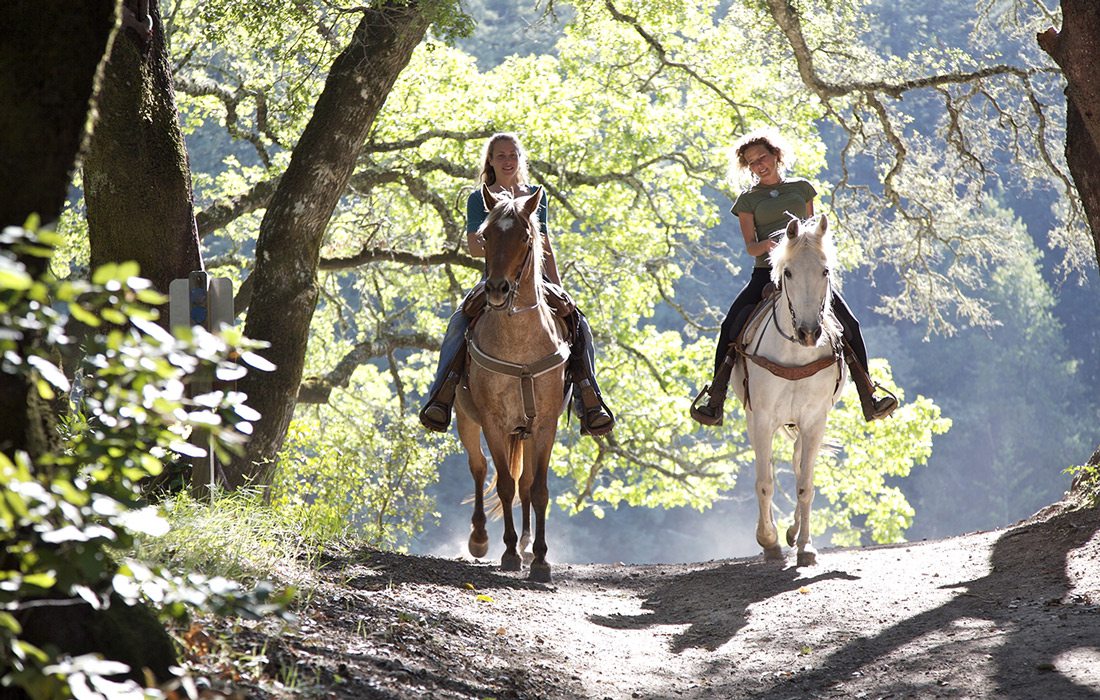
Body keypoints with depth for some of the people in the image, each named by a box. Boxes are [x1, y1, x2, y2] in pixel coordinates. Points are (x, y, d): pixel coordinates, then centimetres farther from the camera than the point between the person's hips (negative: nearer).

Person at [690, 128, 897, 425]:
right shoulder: (748, 200, 10)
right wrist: (768, 245, -21)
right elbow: (750, 247, 1)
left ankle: (868, 398, -5)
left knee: (849, 324, -14)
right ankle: (715, 401, -16)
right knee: (731, 326, -22)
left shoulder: (802, 188, 16)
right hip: (766, 273, -1)